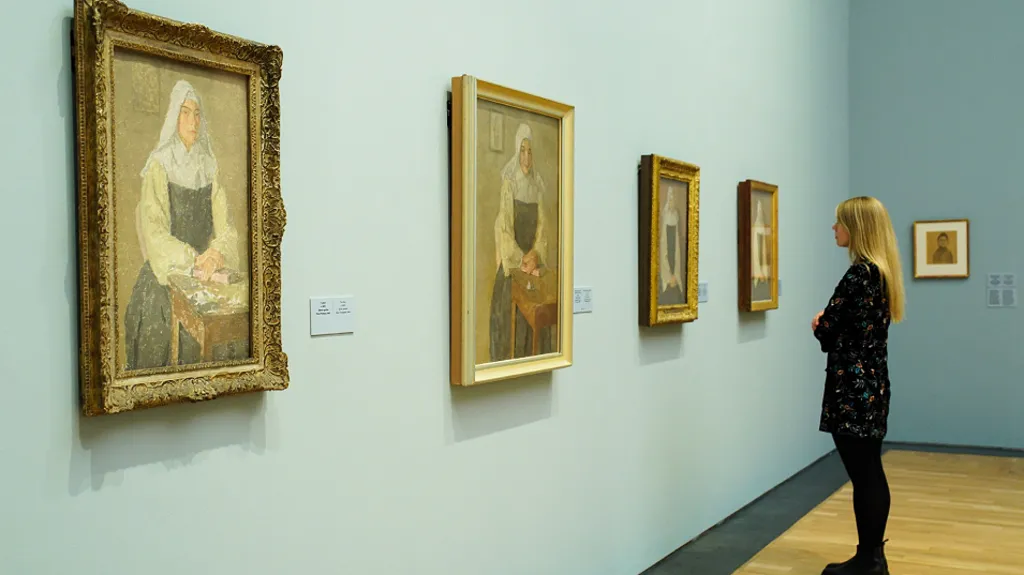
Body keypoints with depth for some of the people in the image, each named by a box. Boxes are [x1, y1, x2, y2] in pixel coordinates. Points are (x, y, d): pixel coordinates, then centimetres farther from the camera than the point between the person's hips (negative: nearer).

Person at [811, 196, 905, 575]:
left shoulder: (858, 275, -18)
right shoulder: (882, 272, 11)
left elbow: (826, 330, -15)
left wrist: (821, 324, 7)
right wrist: (829, 325, -1)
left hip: (852, 389, -10)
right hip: (872, 383, 10)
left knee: (863, 476, -1)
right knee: (871, 474, 14)